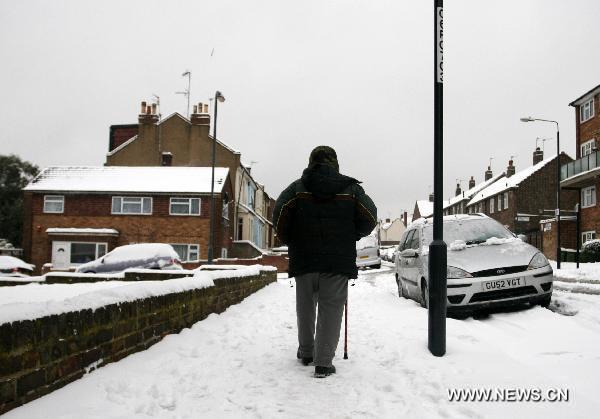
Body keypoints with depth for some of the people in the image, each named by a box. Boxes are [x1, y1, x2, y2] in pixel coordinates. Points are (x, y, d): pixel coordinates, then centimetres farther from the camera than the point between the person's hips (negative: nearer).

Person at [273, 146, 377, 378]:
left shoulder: (298, 188, 3)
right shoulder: (351, 188, 4)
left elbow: (279, 214, -9)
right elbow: (370, 217, 1)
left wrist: (289, 241, 8)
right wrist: (352, 236, 18)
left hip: (304, 259, 1)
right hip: (339, 261, -1)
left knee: (306, 307, 17)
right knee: (331, 309, 2)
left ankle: (306, 352, 30)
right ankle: (323, 363, 0)